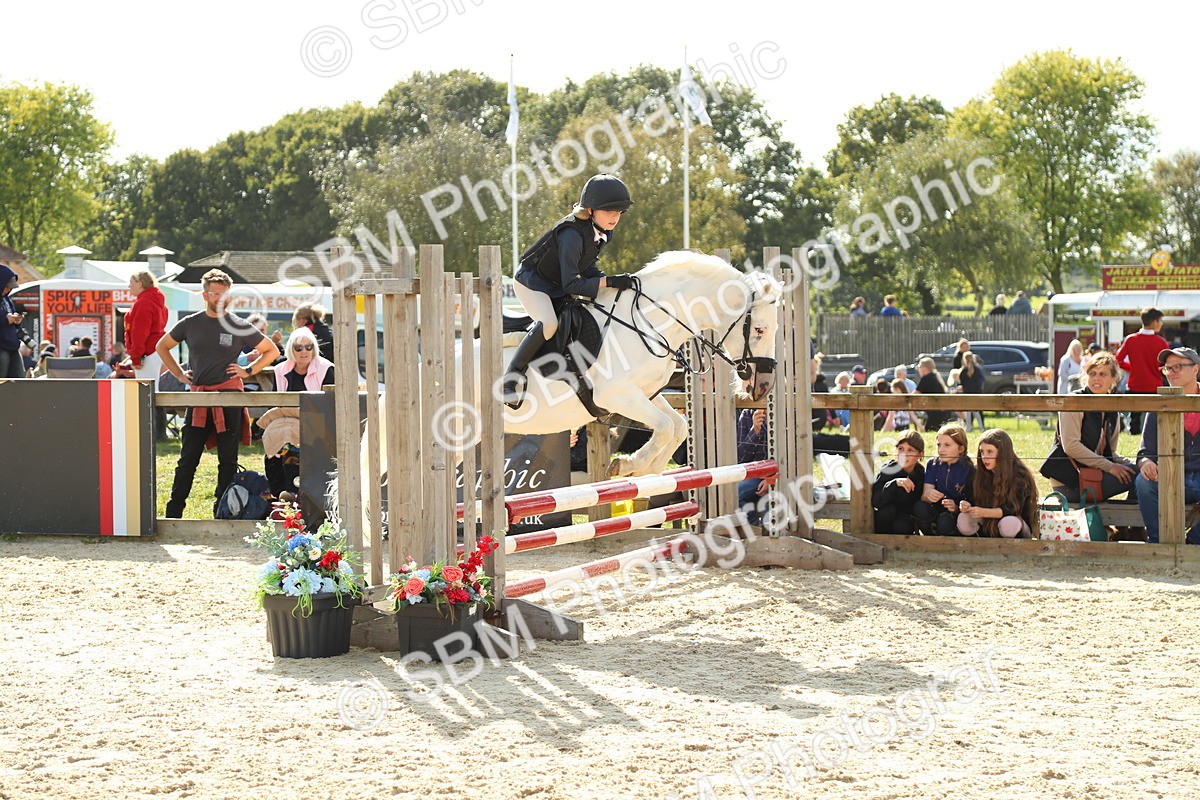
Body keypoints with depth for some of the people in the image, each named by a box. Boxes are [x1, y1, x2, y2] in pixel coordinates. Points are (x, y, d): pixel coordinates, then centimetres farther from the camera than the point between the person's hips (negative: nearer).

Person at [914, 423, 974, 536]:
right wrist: (927, 495, -32)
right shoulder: (932, 465, 3)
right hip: (935, 512, 3)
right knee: (919, 508, -30)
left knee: (945, 522, -36)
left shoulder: (969, 470, -7)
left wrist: (956, 508, -28)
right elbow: (923, 497, -7)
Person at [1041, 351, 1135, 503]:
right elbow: (1070, 446, -16)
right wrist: (1109, 466, -18)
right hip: (1068, 481, -7)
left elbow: (1110, 452, 17)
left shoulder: (1113, 412, 15)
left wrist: (1125, 462, -6)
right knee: (1134, 474, -21)